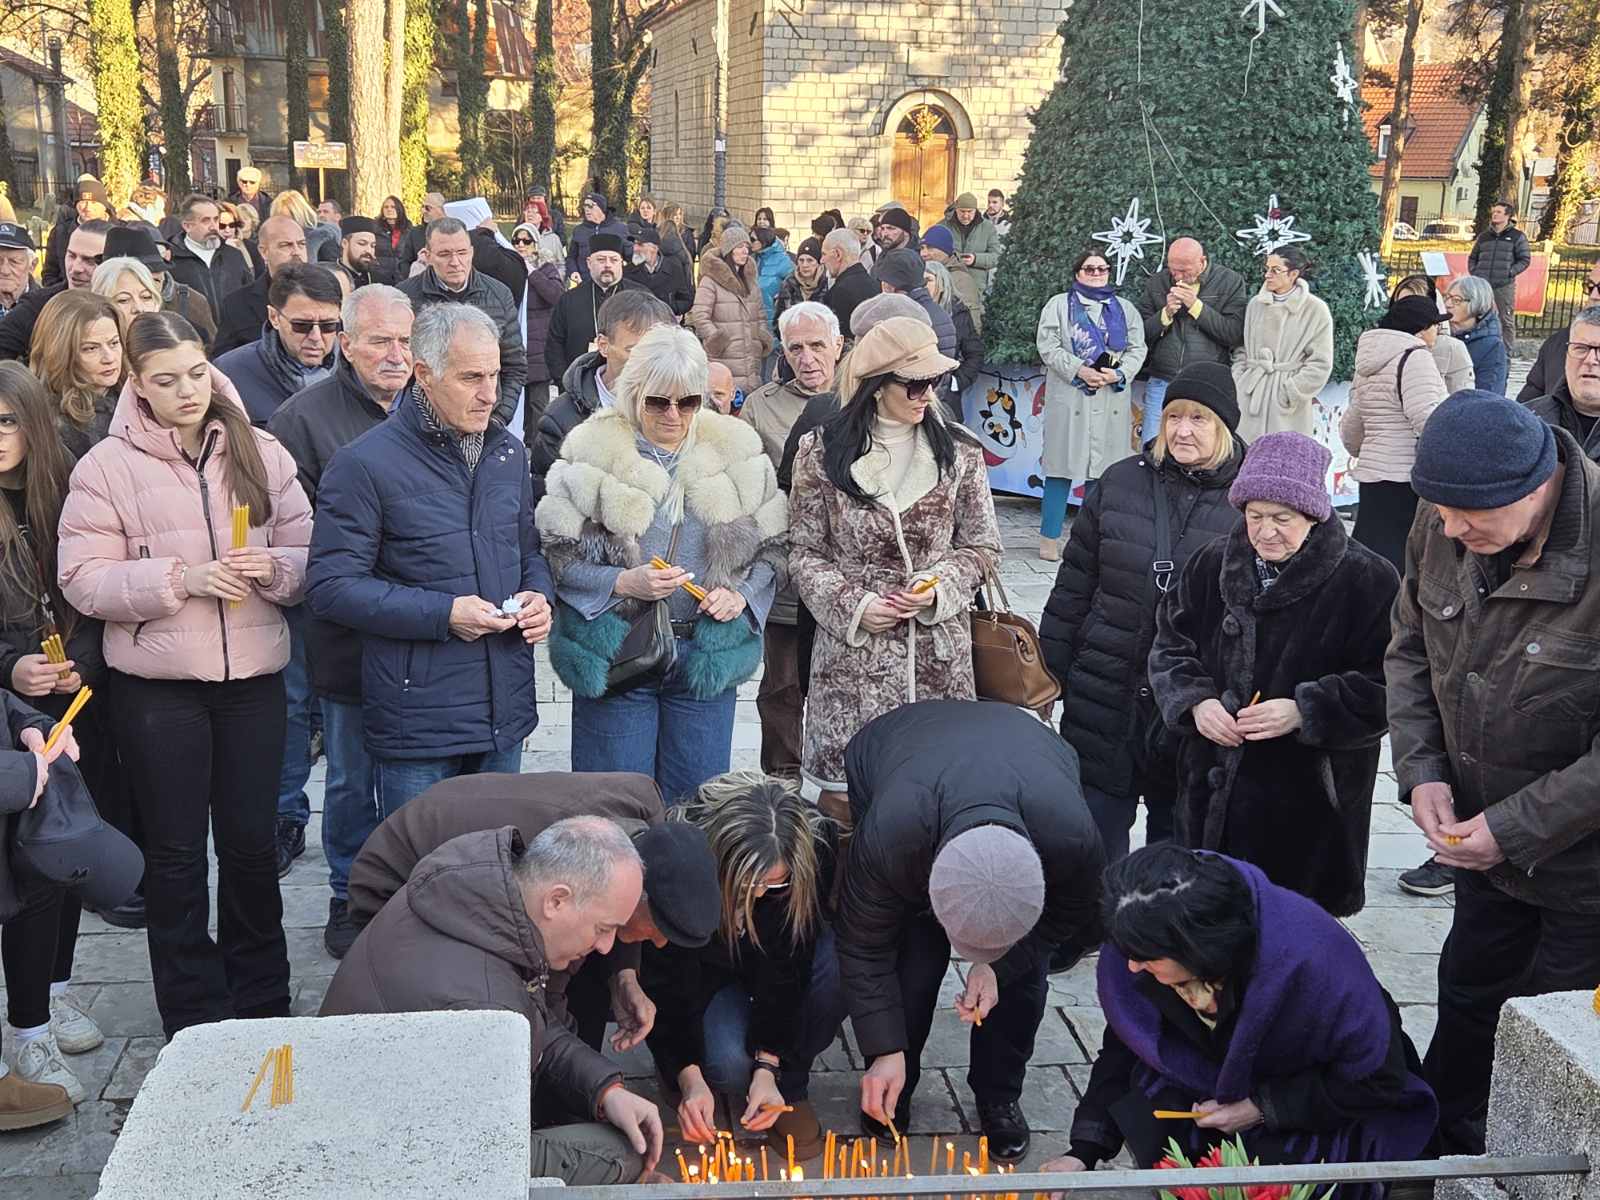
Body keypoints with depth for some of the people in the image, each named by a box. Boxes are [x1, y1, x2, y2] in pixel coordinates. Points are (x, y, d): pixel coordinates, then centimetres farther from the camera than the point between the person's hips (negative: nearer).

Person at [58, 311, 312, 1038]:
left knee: (252, 843, 12)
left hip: (252, 677, 2)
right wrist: (179, 578, -20)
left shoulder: (261, 453, 4)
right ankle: (193, 1017, 22)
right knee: (176, 854, 8)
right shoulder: (107, 466, -4)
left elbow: (308, 558, 5)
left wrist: (273, 568, -17)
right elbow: (83, 580, -8)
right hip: (156, 686, -2)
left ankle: (263, 1002, 28)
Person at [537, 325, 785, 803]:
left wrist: (742, 594, -8)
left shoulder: (735, 454, 4)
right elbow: (558, 557, -6)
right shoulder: (592, 454, -4)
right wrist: (624, 583, -20)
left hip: (707, 654, 2)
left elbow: (771, 548, 10)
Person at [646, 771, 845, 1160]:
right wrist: (689, 1076, -36)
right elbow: (666, 981, -27)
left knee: (835, 970, -33)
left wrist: (768, 1065, -32)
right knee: (728, 1063, -31)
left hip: (789, 955, 2)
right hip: (708, 970, -2)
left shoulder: (817, 841, -32)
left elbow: (787, 965, -27)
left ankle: (790, 1088, -9)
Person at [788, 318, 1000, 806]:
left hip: (937, 653, 2)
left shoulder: (958, 451, 3)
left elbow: (982, 547, 10)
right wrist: (853, 605, -10)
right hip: (851, 647, -1)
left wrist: (939, 589, -8)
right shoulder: (822, 453, -2)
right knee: (845, 785, 0)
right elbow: (804, 553, 4)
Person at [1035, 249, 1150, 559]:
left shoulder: (1125, 309, 18)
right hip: (1069, 397, -3)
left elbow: (1137, 349, 10)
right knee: (1062, 467, -4)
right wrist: (1079, 370, -15)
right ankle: (1050, 539, 1)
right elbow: (1048, 345, -2)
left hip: (1111, 400, 3)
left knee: (1103, 468, 2)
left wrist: (1119, 374, -9)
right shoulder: (1059, 305, 8)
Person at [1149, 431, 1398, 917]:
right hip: (1212, 786, 4)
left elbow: (1385, 686, -10)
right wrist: (1196, 701, -6)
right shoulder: (1213, 563, 5)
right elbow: (1169, 646, 11)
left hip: (1308, 803, -4)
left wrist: (1304, 712, -19)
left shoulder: (1366, 579, -10)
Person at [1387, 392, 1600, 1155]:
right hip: (1485, 843, 6)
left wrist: (1516, 827, -23)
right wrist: (1422, 771, -7)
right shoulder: (1442, 528, -10)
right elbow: (1410, 650, 6)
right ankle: (1440, 1148, 44)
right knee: (1464, 995, 23)